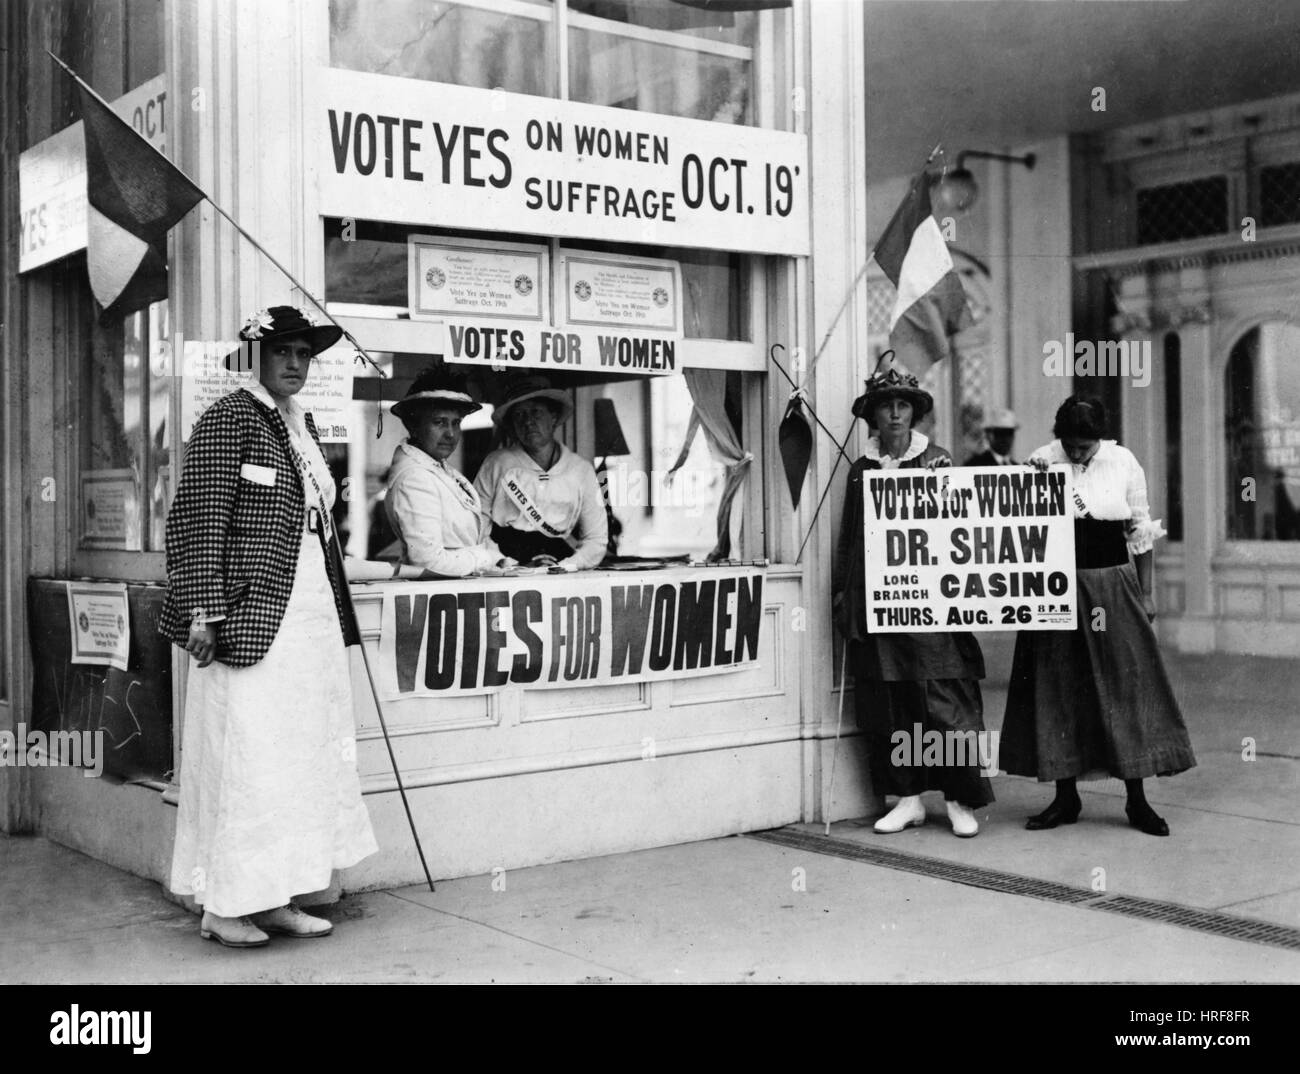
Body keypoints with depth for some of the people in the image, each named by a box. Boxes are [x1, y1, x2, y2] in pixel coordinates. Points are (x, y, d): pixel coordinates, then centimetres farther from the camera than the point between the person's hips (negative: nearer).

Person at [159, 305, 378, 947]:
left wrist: (334, 616, 20)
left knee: (302, 758, 11)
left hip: (311, 614, 9)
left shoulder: (303, 425, 16)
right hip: (252, 616, -8)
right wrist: (202, 611, -19)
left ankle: (274, 898, 20)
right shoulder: (229, 419, -7)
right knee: (244, 756, -3)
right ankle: (221, 907, 8)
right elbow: (198, 517, -13)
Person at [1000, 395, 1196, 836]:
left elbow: (1140, 532, 6)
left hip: (1112, 585, 0)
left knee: (1126, 686, 0)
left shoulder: (1123, 462, 0)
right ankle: (1065, 797, 14)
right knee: (1057, 690, 4)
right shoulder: (1040, 462, -1)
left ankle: (1137, 799, 8)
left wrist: (1145, 592, 6)